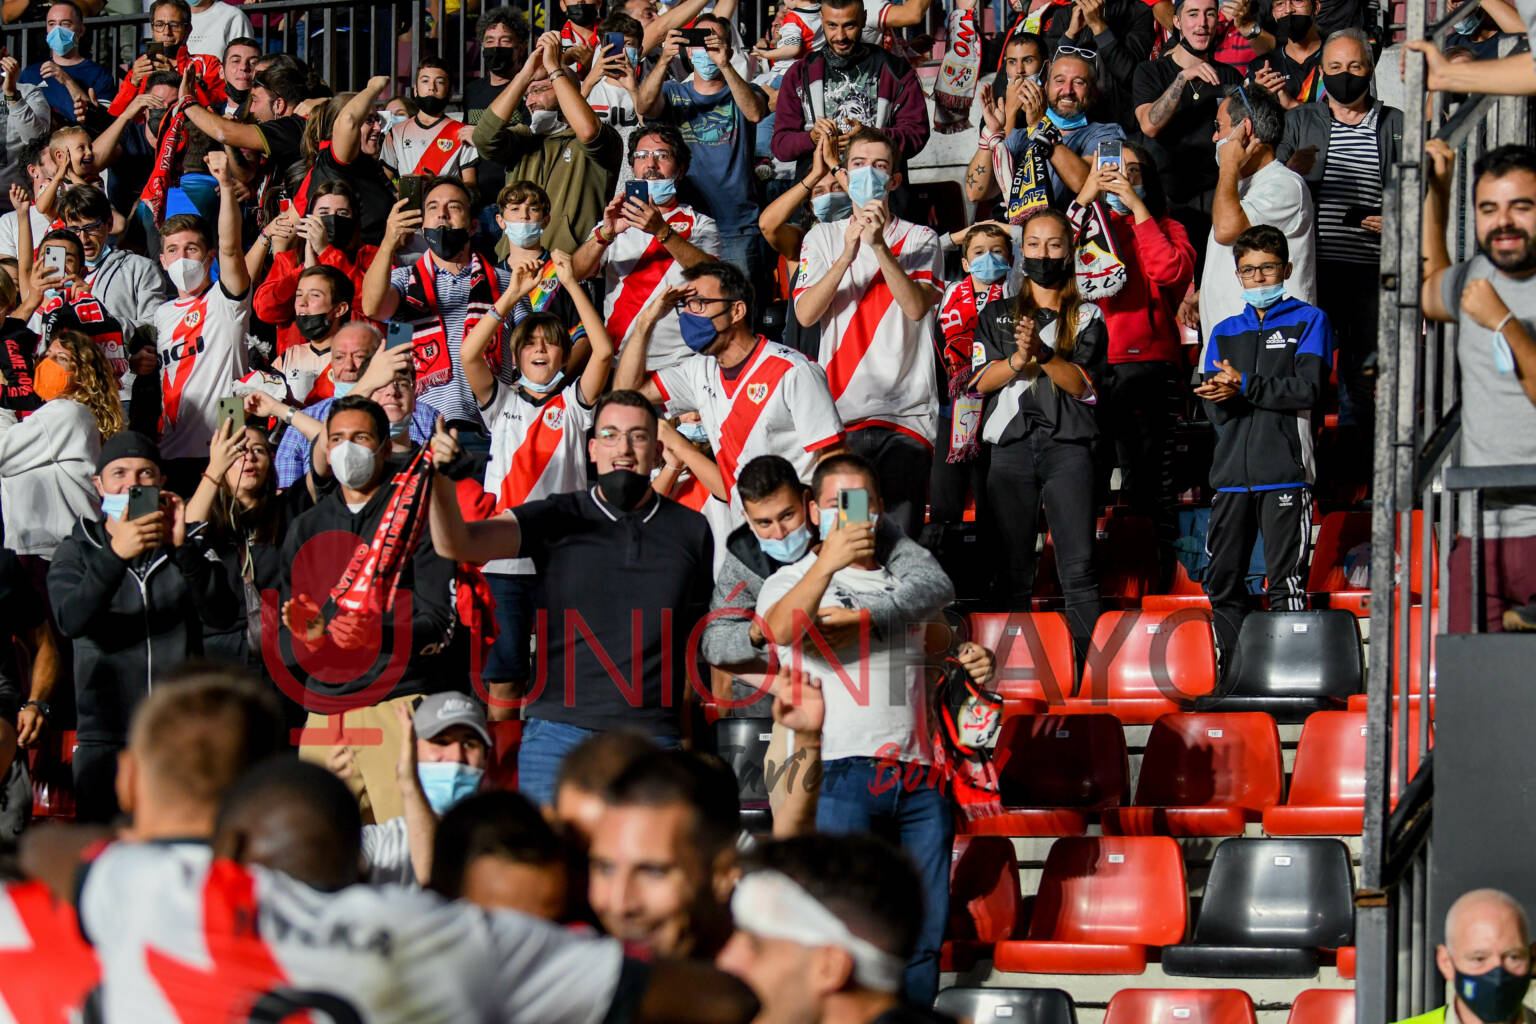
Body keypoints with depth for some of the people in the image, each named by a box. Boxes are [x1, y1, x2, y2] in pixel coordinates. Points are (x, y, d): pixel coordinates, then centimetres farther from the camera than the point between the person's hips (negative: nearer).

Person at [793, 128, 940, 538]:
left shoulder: (920, 239, 8)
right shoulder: (824, 237, 11)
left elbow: (917, 307, -10)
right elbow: (805, 313, -3)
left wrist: (879, 246, -20)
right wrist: (847, 255, -15)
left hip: (907, 412, -1)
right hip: (841, 410, 1)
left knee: (901, 536, -4)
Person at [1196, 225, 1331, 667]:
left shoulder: (1309, 321, 9)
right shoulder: (1225, 332, 20)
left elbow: (1307, 389, -6)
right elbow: (1215, 407, 7)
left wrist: (1244, 387, -9)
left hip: (1285, 471, -5)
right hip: (1232, 475, 5)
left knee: (1286, 583, -8)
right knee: (1223, 583, 4)